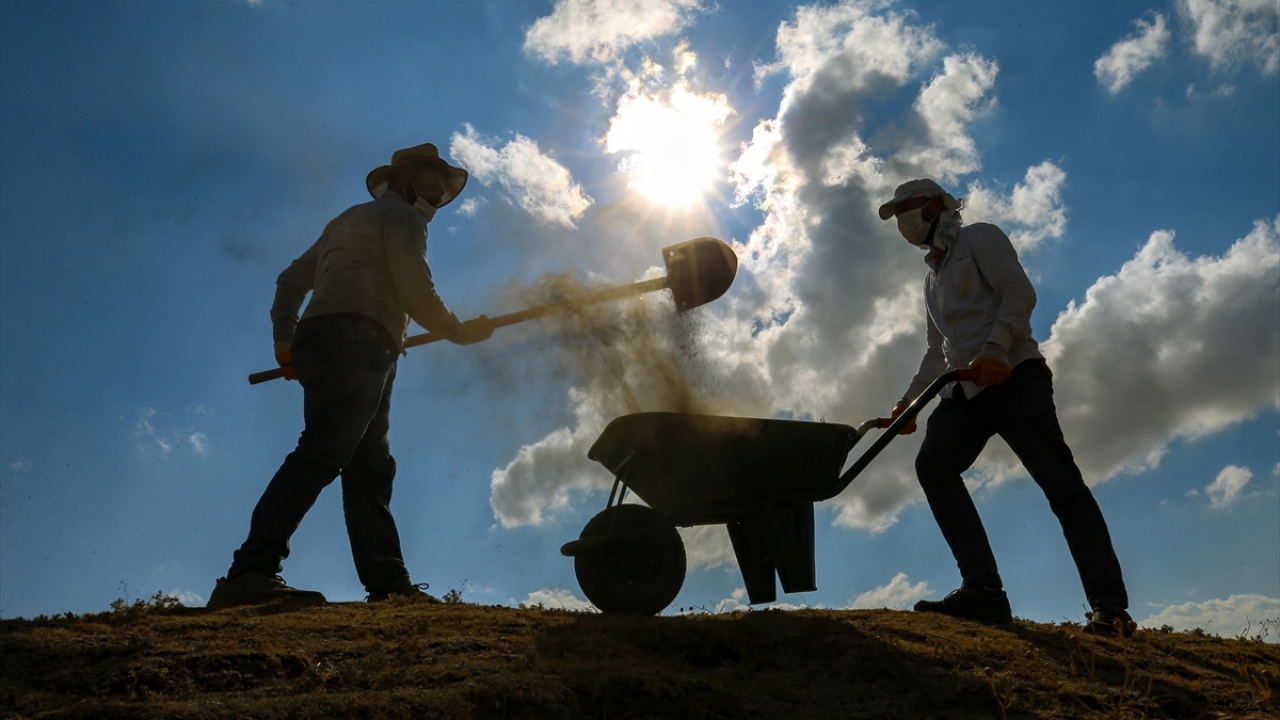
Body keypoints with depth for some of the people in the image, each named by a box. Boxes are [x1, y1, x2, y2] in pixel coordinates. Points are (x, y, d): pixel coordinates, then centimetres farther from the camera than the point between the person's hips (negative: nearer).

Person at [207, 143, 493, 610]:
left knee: (370, 470, 5)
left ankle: (388, 583, 2)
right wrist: (461, 332, 8)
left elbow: (292, 279, 27)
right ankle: (250, 573, -32)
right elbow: (417, 296, -7)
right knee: (322, 454, -23)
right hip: (354, 340, -10)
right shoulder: (400, 216, 5)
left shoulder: (350, 220, 33)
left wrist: (284, 338, 20)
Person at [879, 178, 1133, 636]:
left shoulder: (978, 239, 7)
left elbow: (1019, 294, -8)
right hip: (965, 391, 7)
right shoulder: (933, 277, 29)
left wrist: (993, 349, -23)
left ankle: (1110, 607, -13)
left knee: (1060, 482, -14)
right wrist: (909, 399, 22)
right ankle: (983, 590, -19)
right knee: (933, 464, -17)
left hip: (1012, 376, -7)